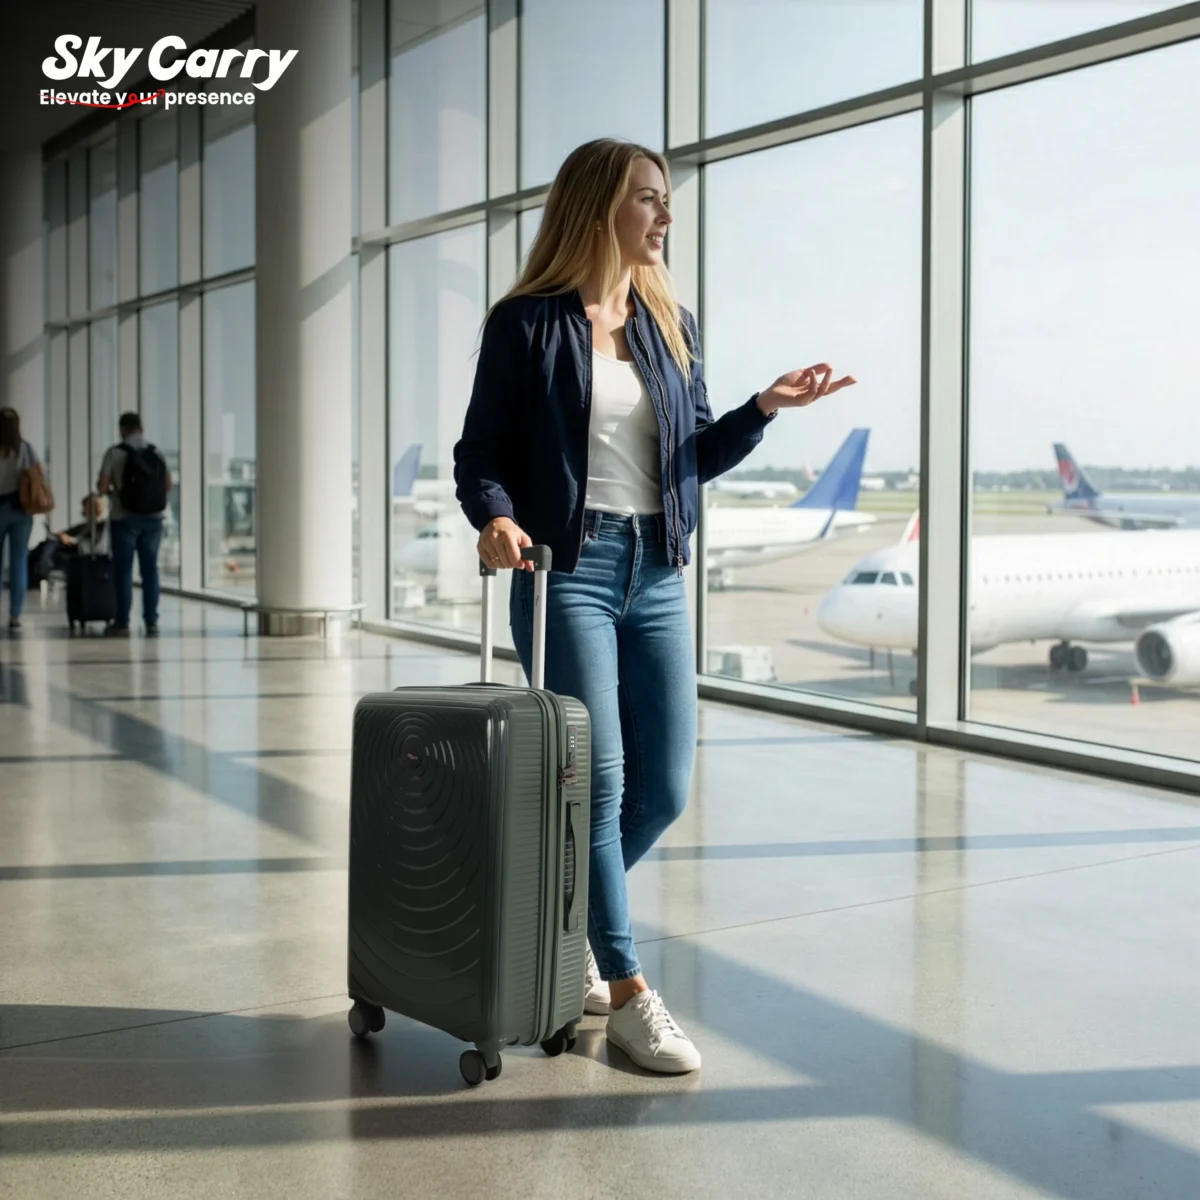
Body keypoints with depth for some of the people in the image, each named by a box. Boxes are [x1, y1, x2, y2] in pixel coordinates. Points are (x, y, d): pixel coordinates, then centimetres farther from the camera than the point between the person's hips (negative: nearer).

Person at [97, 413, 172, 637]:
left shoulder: (115, 452, -8)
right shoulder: (157, 452, 4)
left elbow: (102, 487, -10)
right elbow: (167, 485, 8)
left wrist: (111, 492, 11)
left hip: (124, 518, -3)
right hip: (153, 518, 3)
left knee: (123, 570, 3)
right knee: (150, 569, 8)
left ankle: (122, 623, 4)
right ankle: (151, 621, 7)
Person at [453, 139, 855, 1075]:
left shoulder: (671, 324, 14)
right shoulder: (528, 323, -1)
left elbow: (696, 457, 17)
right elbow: (480, 453, -2)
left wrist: (765, 409, 1)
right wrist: (496, 518, -22)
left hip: (657, 576, 6)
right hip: (569, 570, -5)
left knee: (665, 788, 5)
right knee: (598, 783, -6)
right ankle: (626, 992, 6)